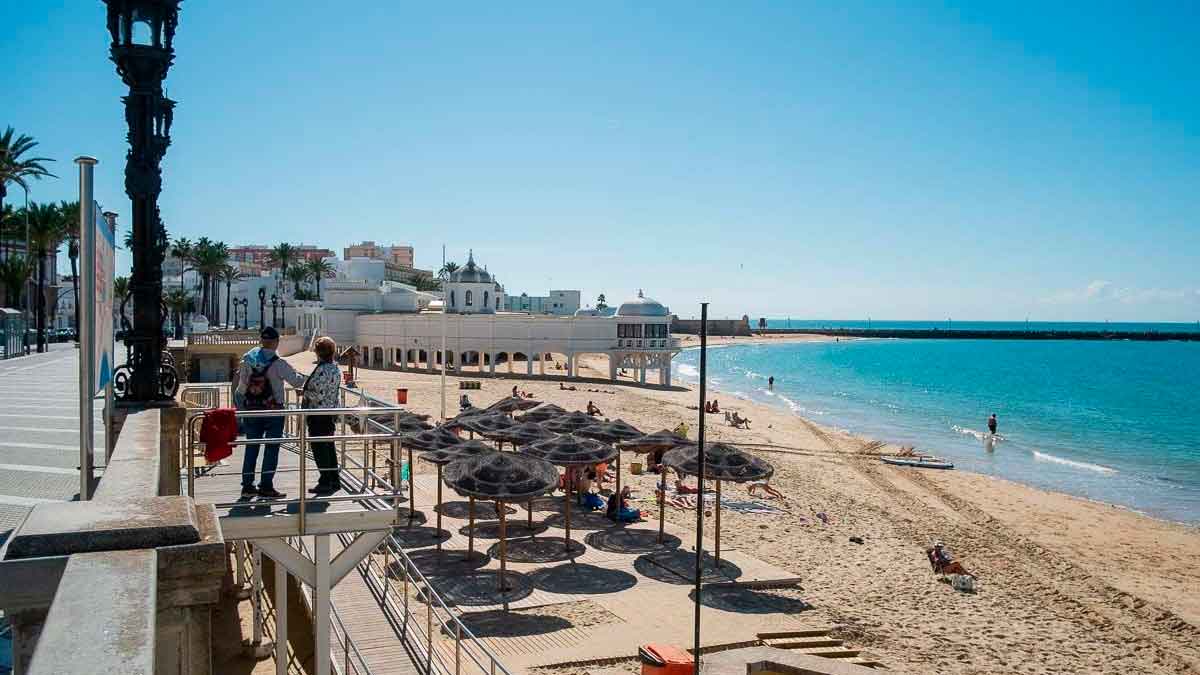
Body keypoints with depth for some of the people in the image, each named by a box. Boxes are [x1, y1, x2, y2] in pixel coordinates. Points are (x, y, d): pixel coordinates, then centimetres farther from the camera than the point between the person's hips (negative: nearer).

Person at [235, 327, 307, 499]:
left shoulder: (246, 360, 0)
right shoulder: (278, 364, -14)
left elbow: (241, 387, 5)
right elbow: (297, 382, -8)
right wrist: (300, 376, 14)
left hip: (251, 409, 5)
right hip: (273, 411, -5)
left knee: (251, 447, 13)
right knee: (272, 448, 3)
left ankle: (247, 486, 18)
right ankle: (266, 487, 4)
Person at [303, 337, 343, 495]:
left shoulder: (322, 370, -21)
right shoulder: (336, 369, 8)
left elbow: (318, 395, -23)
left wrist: (304, 393, -6)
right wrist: (308, 392, 16)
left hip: (319, 414, -9)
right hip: (331, 412, 9)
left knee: (319, 448, -1)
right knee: (329, 446, 16)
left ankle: (326, 482, 4)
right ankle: (335, 480, 23)